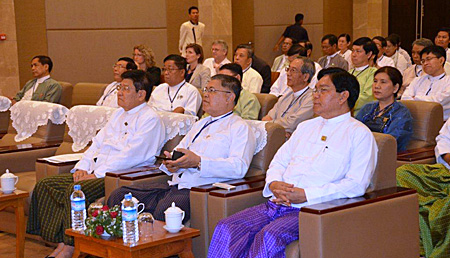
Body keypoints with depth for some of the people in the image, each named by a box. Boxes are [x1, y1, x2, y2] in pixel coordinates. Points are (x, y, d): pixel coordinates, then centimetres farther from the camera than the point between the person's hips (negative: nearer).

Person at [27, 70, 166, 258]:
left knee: (75, 191, -32)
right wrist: (82, 168, 4)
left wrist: (97, 175, -18)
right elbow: (97, 143, 22)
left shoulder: (150, 119, -7)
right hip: (95, 173, 9)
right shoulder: (118, 114, 22)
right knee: (45, 185, -4)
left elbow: (132, 156, -17)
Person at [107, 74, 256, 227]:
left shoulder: (240, 128, 3)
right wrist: (169, 162, 2)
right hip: (174, 185, 8)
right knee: (118, 196, -8)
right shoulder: (200, 124, 29)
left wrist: (198, 162, -22)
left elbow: (239, 168, -13)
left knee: (165, 209, -38)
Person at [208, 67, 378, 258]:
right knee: (226, 228, -16)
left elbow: (356, 184, -10)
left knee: (269, 236, -33)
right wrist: (274, 184, -1)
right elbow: (278, 162, 25)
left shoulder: (359, 133, 2)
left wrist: (306, 195, -16)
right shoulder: (306, 127, 25)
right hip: (277, 204, 7)